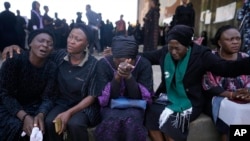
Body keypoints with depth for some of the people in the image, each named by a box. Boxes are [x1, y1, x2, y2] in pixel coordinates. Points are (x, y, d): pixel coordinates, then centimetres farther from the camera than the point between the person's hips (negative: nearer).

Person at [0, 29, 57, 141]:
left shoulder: (51, 67, -9)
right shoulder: (14, 61, -17)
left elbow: (48, 98, -11)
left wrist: (41, 115, -34)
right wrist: (24, 117, -32)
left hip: (34, 107, 2)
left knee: (44, 125, -24)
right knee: (16, 127, -29)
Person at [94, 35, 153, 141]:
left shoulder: (144, 64, -14)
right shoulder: (103, 64, -14)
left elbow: (143, 97, -18)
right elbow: (105, 99, -18)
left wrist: (129, 76, -32)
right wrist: (117, 77, -34)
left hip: (134, 106, 0)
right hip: (111, 106, 0)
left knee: (132, 120, -32)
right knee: (112, 120, -32)